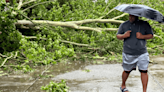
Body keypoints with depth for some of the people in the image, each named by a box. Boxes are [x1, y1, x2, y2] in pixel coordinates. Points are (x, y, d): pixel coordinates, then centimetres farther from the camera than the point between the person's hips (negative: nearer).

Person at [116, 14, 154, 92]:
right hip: (128, 54, 0)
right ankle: (123, 86, 37)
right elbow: (118, 36, 6)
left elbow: (151, 35, 2)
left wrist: (142, 36, -17)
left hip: (142, 54, 0)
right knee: (127, 71, 11)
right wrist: (124, 36, -17)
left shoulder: (144, 24, 1)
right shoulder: (124, 25, 4)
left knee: (144, 71, -6)